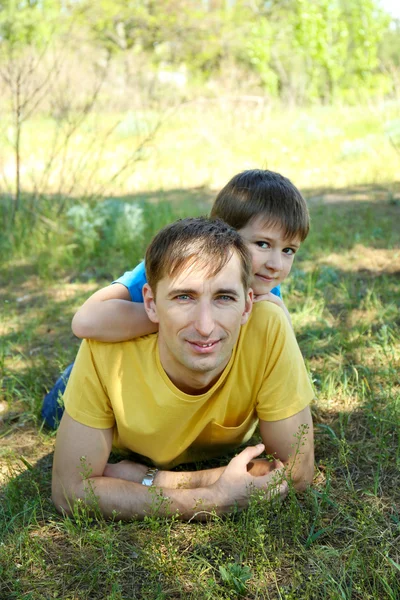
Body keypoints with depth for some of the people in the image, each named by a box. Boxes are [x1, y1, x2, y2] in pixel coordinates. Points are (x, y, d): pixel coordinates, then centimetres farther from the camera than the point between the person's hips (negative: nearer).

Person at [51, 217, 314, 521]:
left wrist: (152, 480, -38)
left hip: (228, 448, 2)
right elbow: (70, 490, -38)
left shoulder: (268, 327, -44)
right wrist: (212, 500, -47)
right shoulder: (107, 346, -44)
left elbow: (296, 471, -36)